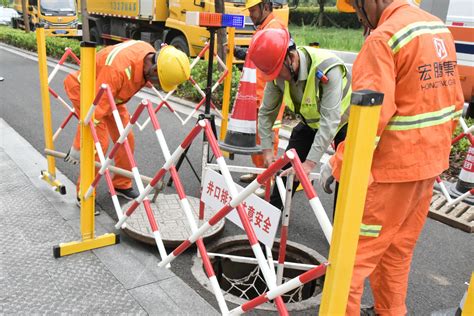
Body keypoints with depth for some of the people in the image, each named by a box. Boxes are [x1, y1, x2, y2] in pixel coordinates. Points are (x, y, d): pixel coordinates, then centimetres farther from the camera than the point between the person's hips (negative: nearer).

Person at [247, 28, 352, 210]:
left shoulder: (327, 68, -40)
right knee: (288, 167, 2)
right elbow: (266, 112, -11)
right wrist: (267, 149, -17)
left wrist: (310, 163, -46)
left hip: (344, 121, -5)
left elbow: (330, 121, -43)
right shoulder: (278, 73, -22)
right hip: (311, 121, 5)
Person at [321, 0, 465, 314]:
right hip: (429, 162, 9)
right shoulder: (440, 29, 10)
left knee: (356, 250, 2)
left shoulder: (383, 37, -17)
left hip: (390, 166, -9)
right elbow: (455, 101, 15)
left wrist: (338, 162, -16)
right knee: (399, 248, 21)